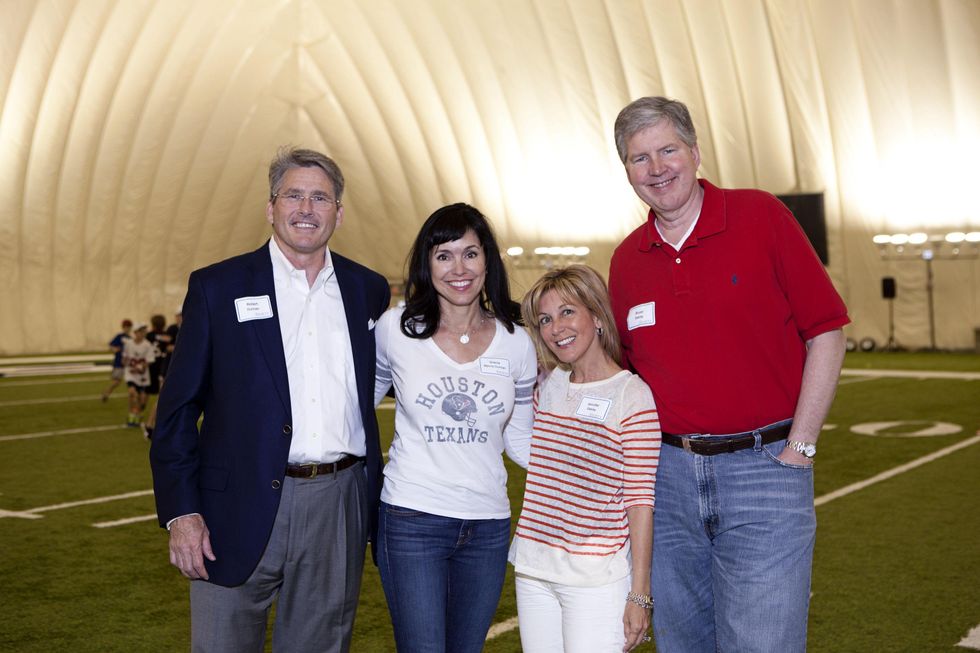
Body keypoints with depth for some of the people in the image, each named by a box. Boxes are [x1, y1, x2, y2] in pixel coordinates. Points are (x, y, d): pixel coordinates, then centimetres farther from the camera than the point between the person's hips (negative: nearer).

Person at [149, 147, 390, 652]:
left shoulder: (369, 290, 8)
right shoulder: (217, 287, 0)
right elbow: (178, 409, -1)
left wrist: (373, 495, 9)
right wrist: (180, 512, -8)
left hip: (338, 507, 3)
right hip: (242, 507, -2)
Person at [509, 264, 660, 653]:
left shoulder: (632, 395, -10)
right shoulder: (547, 387, 7)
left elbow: (640, 498, -11)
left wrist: (640, 593, -11)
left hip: (597, 577, -5)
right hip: (533, 571, 6)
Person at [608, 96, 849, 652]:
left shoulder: (761, 216, -5)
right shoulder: (627, 260, 6)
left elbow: (826, 332, -4)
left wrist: (800, 448, -8)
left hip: (764, 467, -4)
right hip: (667, 476, 4)